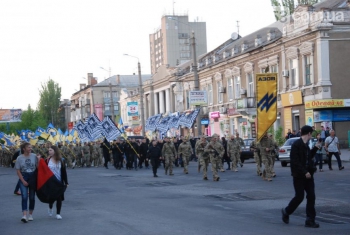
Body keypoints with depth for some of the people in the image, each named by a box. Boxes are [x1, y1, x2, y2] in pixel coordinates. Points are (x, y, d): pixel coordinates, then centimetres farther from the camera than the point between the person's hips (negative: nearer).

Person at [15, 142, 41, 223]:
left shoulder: (34, 156, -1)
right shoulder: (19, 158, -3)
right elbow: (18, 171, -2)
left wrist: (38, 159, -14)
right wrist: (23, 181, -8)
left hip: (33, 177, 2)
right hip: (23, 177, -2)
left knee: (32, 197, 7)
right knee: (24, 196, -14)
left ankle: (30, 214, 20)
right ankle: (24, 215, -20)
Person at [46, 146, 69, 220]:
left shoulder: (61, 161, 0)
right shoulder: (47, 161, -2)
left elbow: (64, 172, 2)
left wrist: (66, 182, 0)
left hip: (59, 182, 1)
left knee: (59, 198, 0)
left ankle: (58, 214, 9)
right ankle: (50, 208, 34)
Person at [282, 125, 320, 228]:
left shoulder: (306, 145, 12)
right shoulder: (296, 145, -14)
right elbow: (295, 161, -20)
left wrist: (315, 148, 14)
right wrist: (304, 172, -22)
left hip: (307, 174, 8)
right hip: (299, 175, -8)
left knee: (311, 196, 2)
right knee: (299, 196, -2)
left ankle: (310, 220, 6)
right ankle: (286, 212, 22)